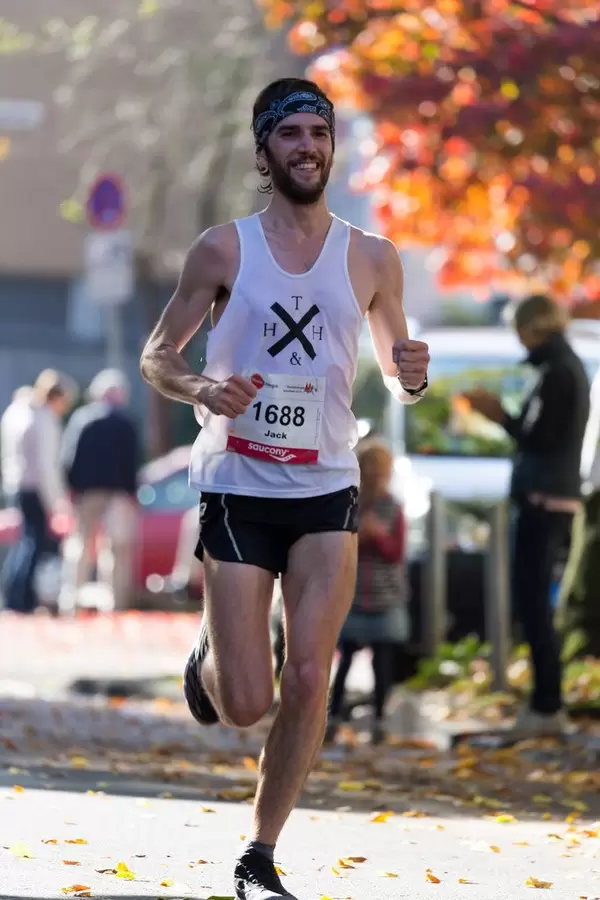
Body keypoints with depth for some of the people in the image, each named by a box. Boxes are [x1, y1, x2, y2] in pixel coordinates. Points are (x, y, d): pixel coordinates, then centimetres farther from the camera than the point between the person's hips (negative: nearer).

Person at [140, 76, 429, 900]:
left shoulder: (371, 259, 4)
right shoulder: (225, 249, -2)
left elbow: (397, 372, 14)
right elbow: (156, 357, 4)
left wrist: (411, 376, -10)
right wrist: (201, 387, -18)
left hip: (326, 491, 2)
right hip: (238, 486, -2)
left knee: (309, 682, -9)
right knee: (246, 704, -4)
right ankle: (210, 655, 34)